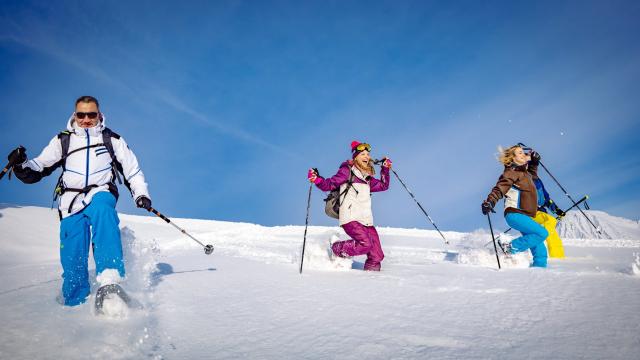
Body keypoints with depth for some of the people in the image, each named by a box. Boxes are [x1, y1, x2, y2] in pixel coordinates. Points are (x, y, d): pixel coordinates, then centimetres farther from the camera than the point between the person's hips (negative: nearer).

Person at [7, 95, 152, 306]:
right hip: (71, 201, 2)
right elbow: (38, 168, 14)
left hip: (100, 193, -2)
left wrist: (141, 194, 5)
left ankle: (110, 276, -49)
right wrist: (21, 165, -7)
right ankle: (74, 302, 17)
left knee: (103, 209, -38)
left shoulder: (112, 139, 11)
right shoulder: (63, 140, 13)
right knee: (73, 257, -4)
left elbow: (132, 168, 16)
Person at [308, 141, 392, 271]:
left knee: (376, 252, -1)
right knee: (366, 244, -22)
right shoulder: (347, 171, 2)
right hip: (350, 217, -7)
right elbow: (329, 184, -5)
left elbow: (383, 186, 34)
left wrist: (385, 169, 26)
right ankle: (338, 250, -1)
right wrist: (317, 179, -22)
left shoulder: (367, 177, 22)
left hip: (365, 219, 7)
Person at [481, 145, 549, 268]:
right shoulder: (512, 172, -8)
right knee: (542, 233, -22)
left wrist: (534, 161, 35)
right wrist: (490, 201, -37)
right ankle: (511, 248, -14)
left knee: (540, 250, 5)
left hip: (524, 216, 9)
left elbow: (533, 174, 45)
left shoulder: (524, 172, 19)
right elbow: (500, 188, -22)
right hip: (515, 214, -9)